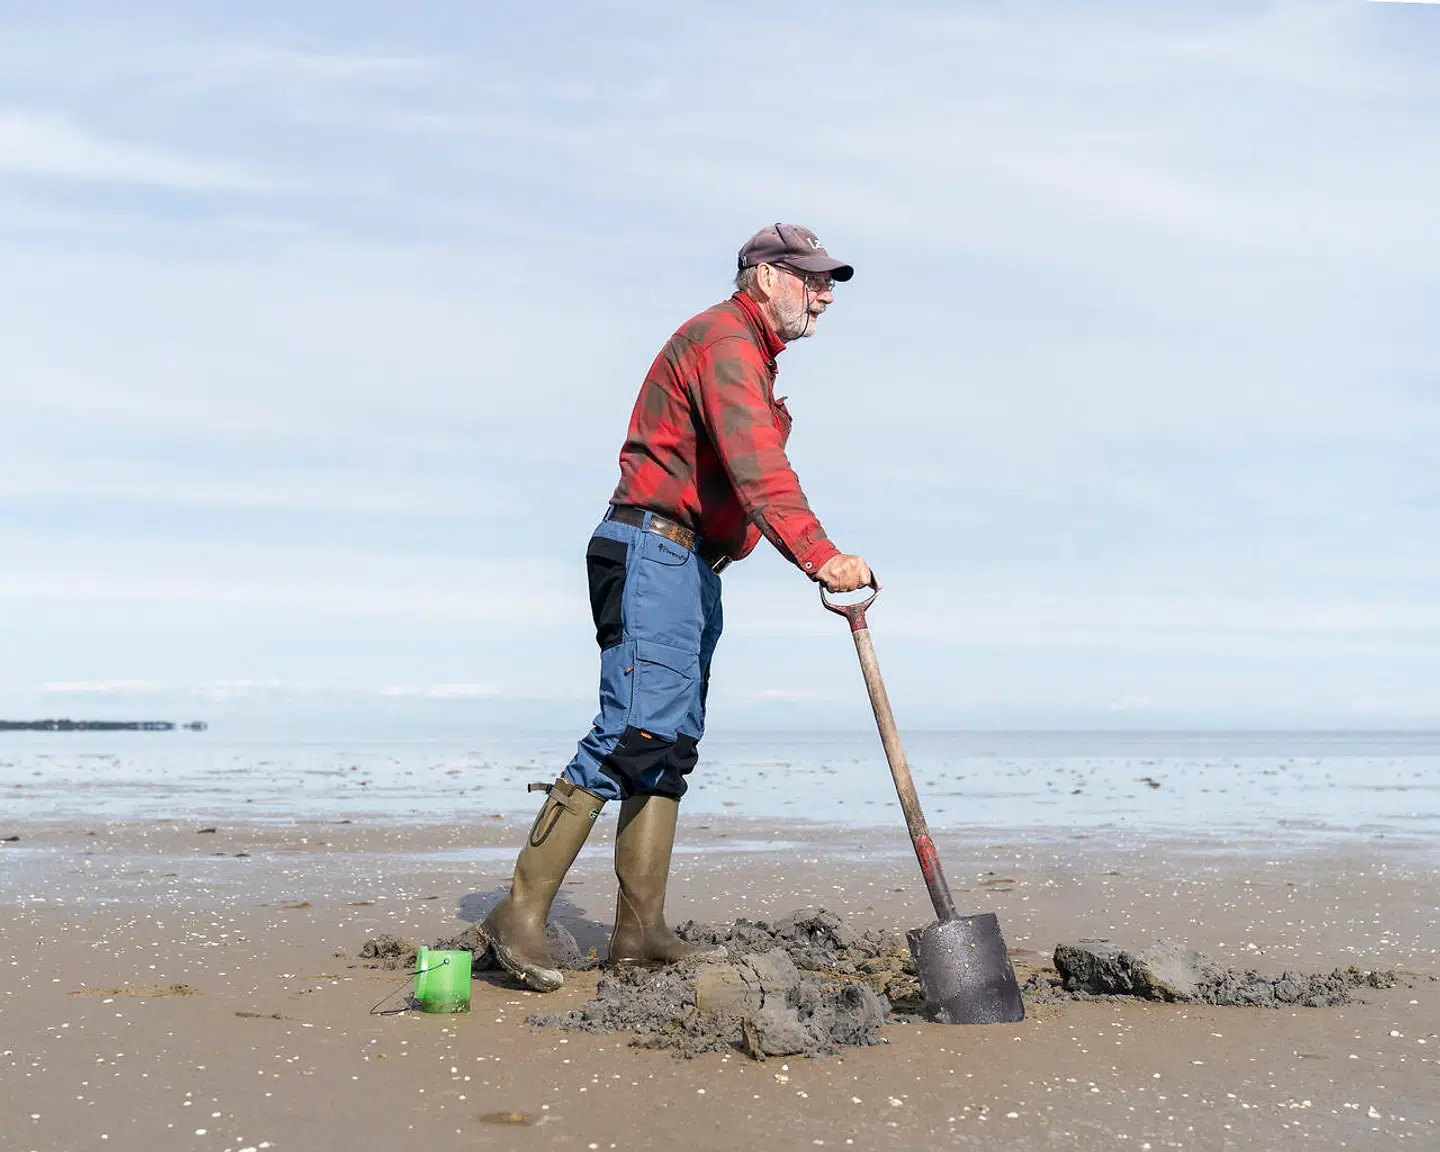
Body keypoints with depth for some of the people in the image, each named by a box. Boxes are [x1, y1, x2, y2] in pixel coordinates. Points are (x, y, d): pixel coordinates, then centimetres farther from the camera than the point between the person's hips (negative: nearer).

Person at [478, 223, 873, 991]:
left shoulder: (752, 356, 25)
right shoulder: (724, 339, -9)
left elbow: (754, 475, 25)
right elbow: (756, 467, -26)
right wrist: (819, 554, -38)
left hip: (691, 566, 11)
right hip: (653, 551, -11)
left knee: (673, 743, 6)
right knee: (634, 731, -18)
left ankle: (640, 930, 7)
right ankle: (520, 913, -15)